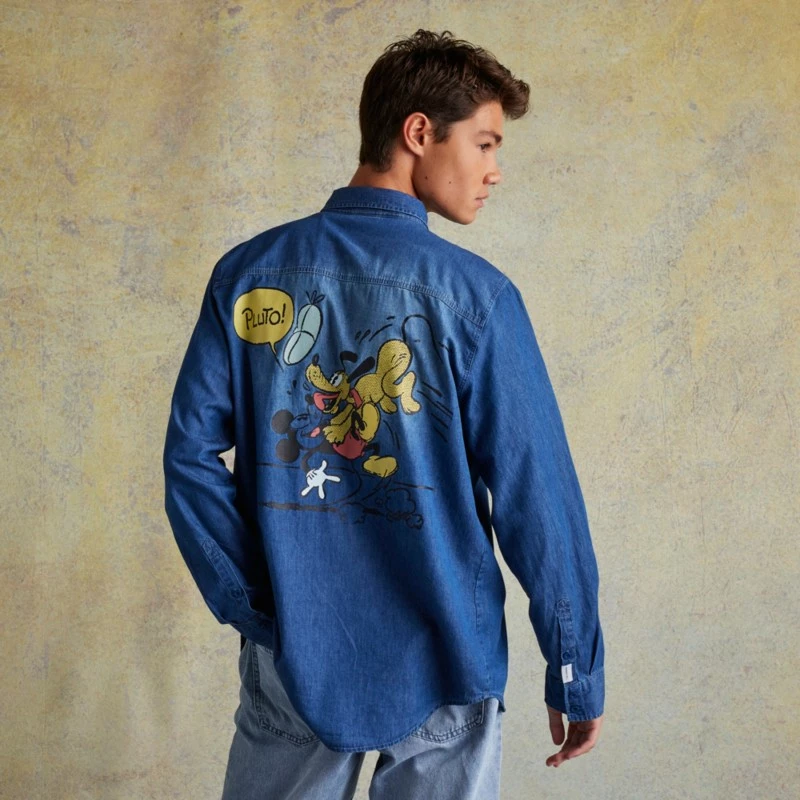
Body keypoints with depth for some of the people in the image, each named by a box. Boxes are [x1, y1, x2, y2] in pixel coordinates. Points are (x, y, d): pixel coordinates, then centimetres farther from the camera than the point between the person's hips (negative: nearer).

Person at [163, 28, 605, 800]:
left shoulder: (246, 273, -3)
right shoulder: (475, 295, -13)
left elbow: (190, 454, -4)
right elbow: (538, 496, -12)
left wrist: (249, 604, 1)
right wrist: (577, 675, -4)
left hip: (291, 657, 3)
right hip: (439, 674, -3)